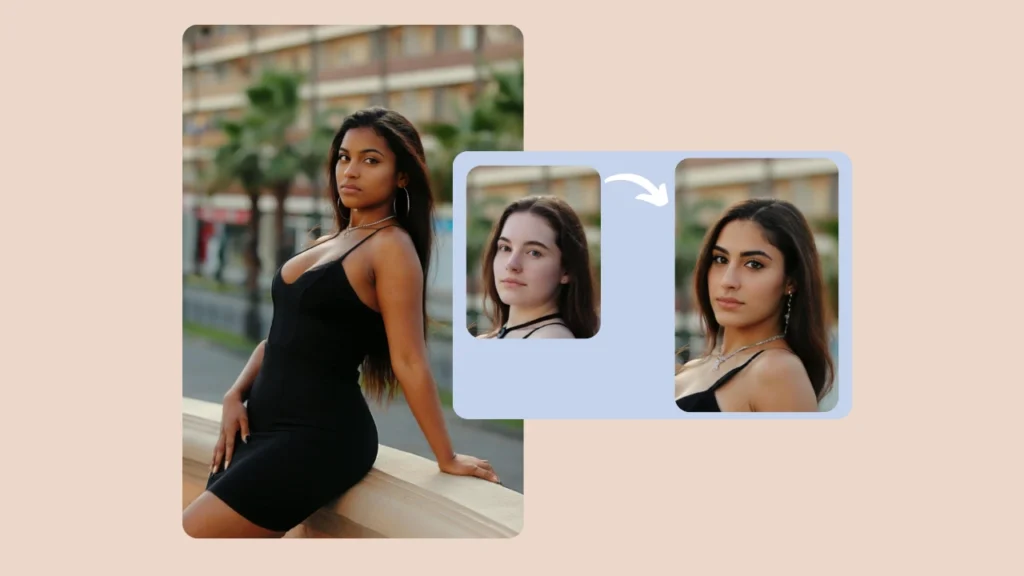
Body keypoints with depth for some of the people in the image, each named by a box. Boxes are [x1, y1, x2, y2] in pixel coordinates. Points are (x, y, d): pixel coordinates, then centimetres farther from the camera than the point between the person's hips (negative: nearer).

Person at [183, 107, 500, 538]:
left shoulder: (391, 246, -11)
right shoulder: (326, 243, 15)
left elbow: (409, 361, -11)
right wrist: (236, 395, 4)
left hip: (322, 433, -8)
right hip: (263, 421, 9)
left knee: (191, 533, -16)